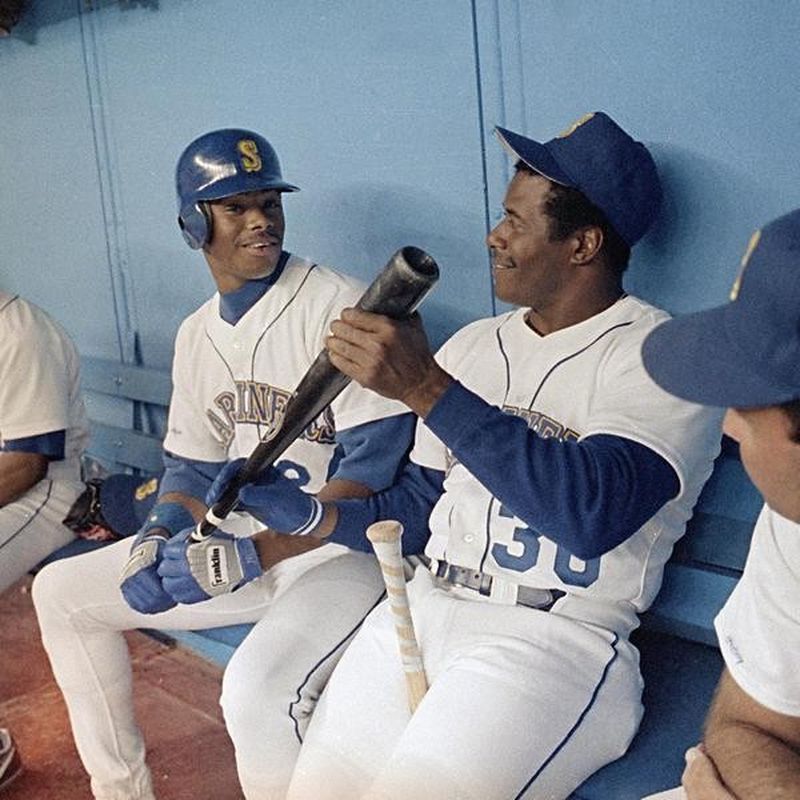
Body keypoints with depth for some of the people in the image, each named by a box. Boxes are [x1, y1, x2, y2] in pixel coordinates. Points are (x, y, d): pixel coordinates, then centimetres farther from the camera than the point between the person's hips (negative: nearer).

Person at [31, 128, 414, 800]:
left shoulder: (340, 308, -15)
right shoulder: (197, 335, 9)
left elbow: (373, 469, -21)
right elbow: (193, 467, 13)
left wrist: (254, 551, -28)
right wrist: (159, 536, -10)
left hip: (342, 545, -8)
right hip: (241, 542, 8)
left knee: (257, 692, -37)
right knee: (61, 592, 12)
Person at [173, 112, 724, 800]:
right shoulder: (475, 344, 14)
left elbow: (594, 514, -25)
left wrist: (425, 388, -27)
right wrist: (314, 516, 2)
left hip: (557, 637, -6)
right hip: (423, 610, 6)